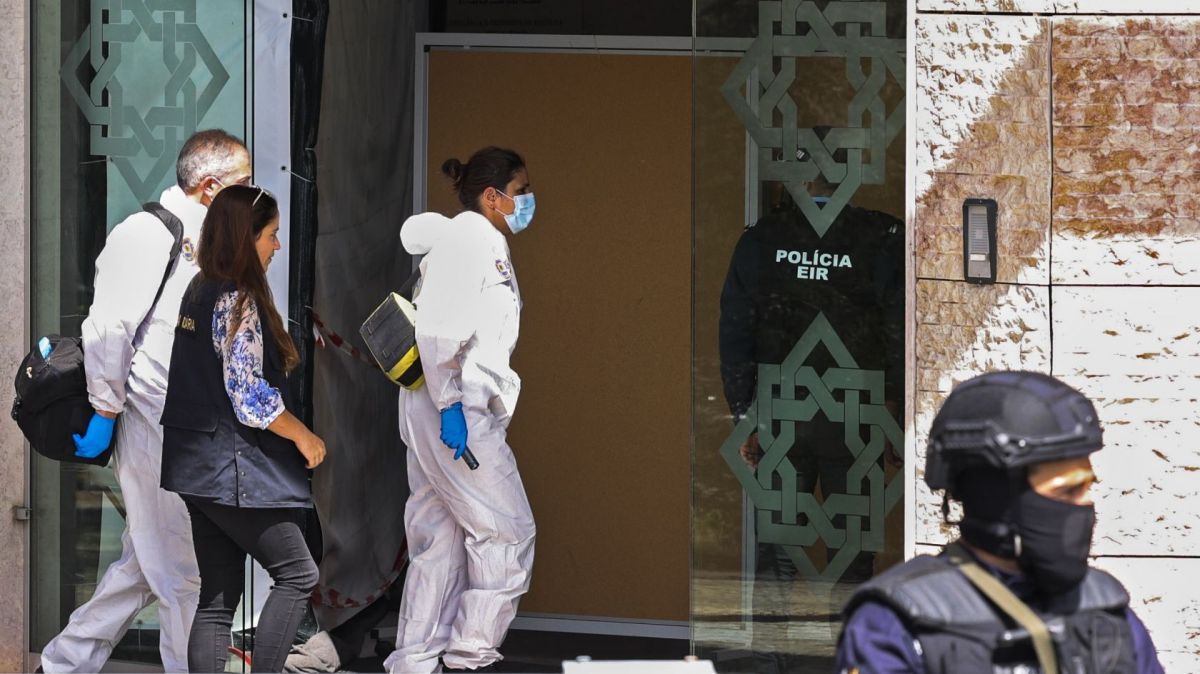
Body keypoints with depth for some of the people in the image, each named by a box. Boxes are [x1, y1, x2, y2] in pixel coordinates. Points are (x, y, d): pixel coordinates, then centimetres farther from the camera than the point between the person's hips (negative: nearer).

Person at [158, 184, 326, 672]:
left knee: (218, 598, 8)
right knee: (297, 576, -1)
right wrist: (303, 437, -7)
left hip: (199, 467, 9)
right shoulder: (237, 301, -15)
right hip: (235, 468, -9)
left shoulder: (200, 293, 13)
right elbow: (248, 395, -19)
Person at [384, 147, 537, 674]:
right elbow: (438, 328, -21)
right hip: (456, 410, -10)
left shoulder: (486, 245, 19)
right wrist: (451, 403, -23)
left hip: (449, 411, 10)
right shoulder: (469, 238, -12)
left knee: (442, 537, 10)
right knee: (507, 530, -4)